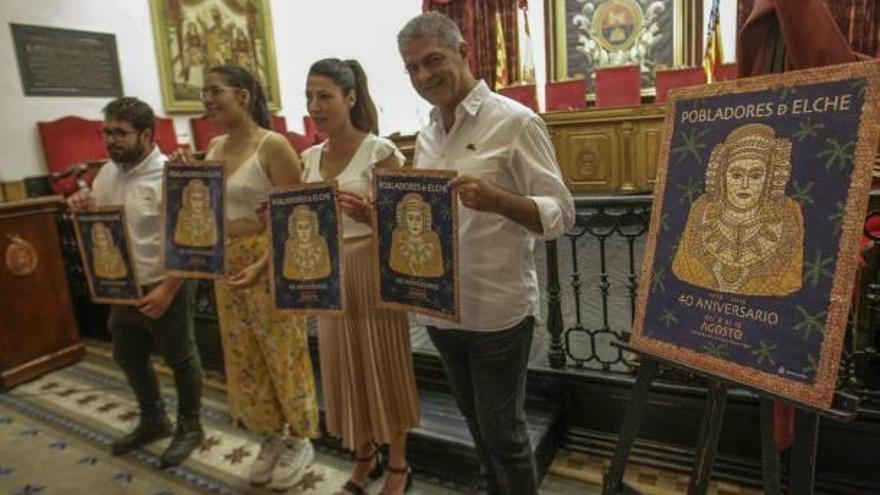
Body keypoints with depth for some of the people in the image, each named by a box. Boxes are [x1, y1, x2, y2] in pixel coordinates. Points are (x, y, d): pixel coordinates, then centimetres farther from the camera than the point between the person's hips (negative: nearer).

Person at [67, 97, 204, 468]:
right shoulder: (107, 172, 6)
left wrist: (167, 289, -26)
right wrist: (81, 209, -6)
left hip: (164, 288, -8)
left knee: (180, 360, 9)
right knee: (128, 357, 21)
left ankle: (190, 427, 29)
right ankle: (153, 421, 42)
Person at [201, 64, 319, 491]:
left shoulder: (273, 145, -13)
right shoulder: (214, 147, 9)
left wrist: (261, 265, -25)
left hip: (271, 262, -7)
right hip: (226, 264, 8)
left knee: (283, 352, 6)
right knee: (243, 356, 16)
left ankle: (298, 441, 28)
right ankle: (271, 437, 36)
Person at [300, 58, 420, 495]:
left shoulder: (379, 151, -10)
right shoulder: (310, 158, 8)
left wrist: (367, 214, -31)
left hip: (372, 270, -6)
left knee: (383, 364, 6)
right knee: (344, 367, 15)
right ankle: (364, 457, 37)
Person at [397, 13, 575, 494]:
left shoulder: (514, 121, -10)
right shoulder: (425, 137, 9)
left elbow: (560, 213, -14)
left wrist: (495, 199, -30)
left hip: (497, 311, -6)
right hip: (438, 309, 7)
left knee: (503, 433, 10)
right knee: (478, 425, 23)